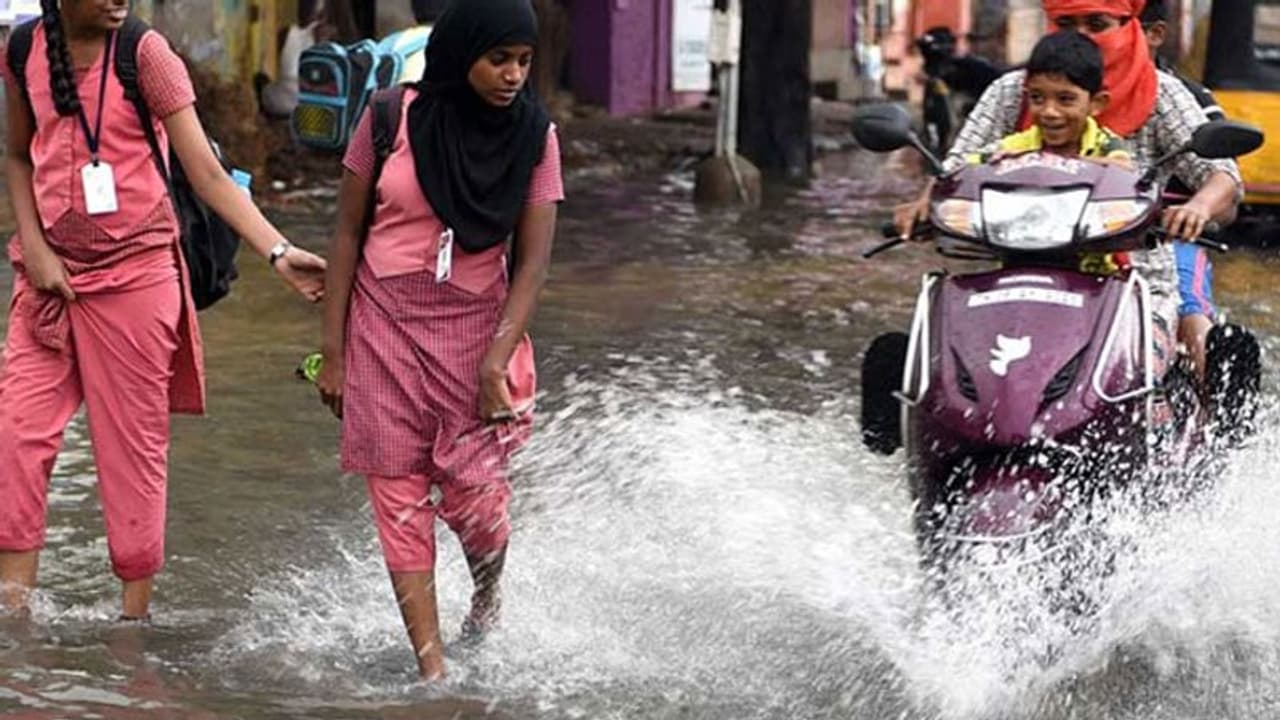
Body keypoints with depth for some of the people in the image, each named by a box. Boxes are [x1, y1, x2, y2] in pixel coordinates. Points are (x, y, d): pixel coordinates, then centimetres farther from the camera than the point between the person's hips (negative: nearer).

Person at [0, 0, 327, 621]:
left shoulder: (144, 52, -10)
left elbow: (208, 175, -10)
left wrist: (279, 253, -19)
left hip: (135, 274, -3)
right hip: (51, 275, 4)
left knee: (134, 446, 2)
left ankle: (135, 612, 10)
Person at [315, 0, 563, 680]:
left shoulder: (534, 136, -3)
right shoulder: (392, 117, -6)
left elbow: (532, 262, -5)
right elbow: (347, 234, 0)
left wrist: (496, 361, -16)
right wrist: (332, 352, -1)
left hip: (474, 332, 0)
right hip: (385, 330, 0)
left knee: (471, 493, -8)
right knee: (399, 498, -2)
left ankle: (488, 597, 24)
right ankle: (432, 668, 2)